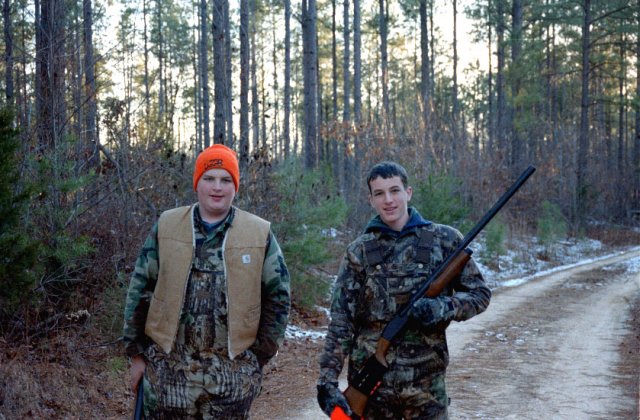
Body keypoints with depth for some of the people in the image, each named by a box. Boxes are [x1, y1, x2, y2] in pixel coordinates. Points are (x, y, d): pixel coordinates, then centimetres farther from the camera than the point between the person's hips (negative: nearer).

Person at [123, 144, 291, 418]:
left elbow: (278, 297, 5)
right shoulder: (166, 227, 3)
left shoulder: (260, 234, 1)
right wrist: (137, 354, 3)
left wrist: (259, 357, 0)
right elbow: (140, 292, 6)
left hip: (233, 375, 0)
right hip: (169, 369, 1)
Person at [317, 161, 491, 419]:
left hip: (426, 380, 0)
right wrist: (327, 381, -10)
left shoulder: (445, 241, 1)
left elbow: (480, 294, 6)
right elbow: (341, 323, -1)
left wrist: (443, 308, -15)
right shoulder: (358, 252, 2)